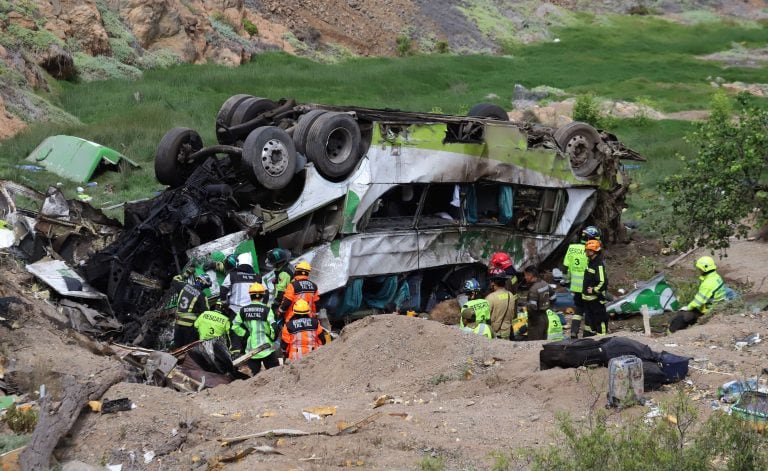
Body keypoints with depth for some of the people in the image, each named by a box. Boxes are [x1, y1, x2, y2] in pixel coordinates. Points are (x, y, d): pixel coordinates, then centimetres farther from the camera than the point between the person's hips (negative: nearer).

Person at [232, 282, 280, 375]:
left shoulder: (243, 310, 2)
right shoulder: (266, 309, -10)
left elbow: (235, 326, 4)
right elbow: (273, 326, -16)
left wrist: (245, 333, 9)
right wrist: (273, 337, 0)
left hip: (251, 349, 4)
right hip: (266, 347, -4)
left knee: (254, 374, 11)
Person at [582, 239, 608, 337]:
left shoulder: (599, 265, -19)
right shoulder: (590, 262, 12)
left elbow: (603, 282, -26)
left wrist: (593, 290, -18)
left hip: (596, 298, -10)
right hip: (588, 298, 10)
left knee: (600, 319, -3)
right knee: (589, 319, 18)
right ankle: (588, 336, 28)